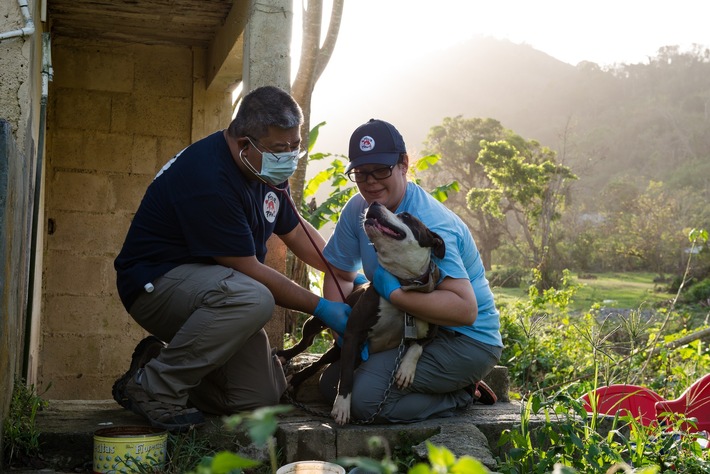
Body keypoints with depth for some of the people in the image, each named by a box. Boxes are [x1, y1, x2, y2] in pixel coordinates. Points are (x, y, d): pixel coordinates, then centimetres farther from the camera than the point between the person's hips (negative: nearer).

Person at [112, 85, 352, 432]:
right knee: (253, 299, -38)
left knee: (262, 397, -2)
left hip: (208, 282, 8)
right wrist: (321, 308, -18)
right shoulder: (208, 178, -27)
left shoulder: (267, 168, 2)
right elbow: (249, 271, -24)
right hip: (155, 282, -8)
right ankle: (153, 386, -19)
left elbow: (296, 231, 15)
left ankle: (165, 358, 17)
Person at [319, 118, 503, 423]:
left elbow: (466, 309, -34)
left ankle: (462, 395, -2)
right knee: (333, 384, 7)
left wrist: (392, 291, -33)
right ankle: (450, 386, 12)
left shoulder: (429, 226, -26)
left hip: (467, 339, -9)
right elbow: (339, 275, 7)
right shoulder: (358, 209, -2)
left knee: (364, 396, -25)